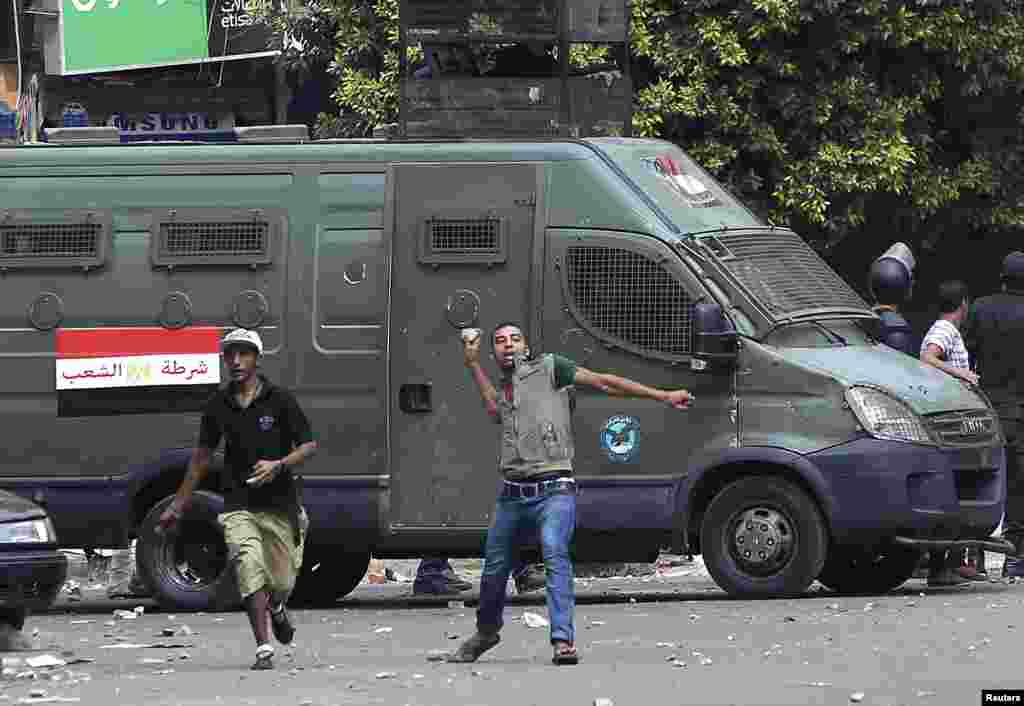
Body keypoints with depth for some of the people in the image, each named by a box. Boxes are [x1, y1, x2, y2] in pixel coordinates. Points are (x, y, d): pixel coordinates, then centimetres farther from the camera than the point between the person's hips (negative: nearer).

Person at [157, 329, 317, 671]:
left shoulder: (279, 400, -4)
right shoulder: (218, 405, 4)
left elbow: (309, 445, -2)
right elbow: (202, 454, 16)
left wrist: (279, 465, -22)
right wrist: (178, 505, 18)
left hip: (279, 504, -1)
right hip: (239, 505, 1)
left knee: (282, 582, 6)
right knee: (249, 567, -21)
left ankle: (276, 609, 44)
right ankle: (263, 649, -20)